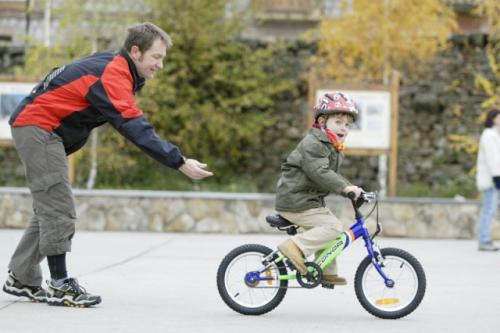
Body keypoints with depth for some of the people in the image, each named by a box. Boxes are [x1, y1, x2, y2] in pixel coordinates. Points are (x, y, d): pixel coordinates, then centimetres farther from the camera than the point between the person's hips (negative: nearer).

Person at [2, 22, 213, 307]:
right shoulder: (112, 77, -26)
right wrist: (181, 163, -38)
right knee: (59, 211, -10)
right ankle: (60, 286, -6)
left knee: (51, 209, 13)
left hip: (46, 132, 10)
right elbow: (136, 129, -35)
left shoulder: (113, 66, 5)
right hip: (37, 127, -10)